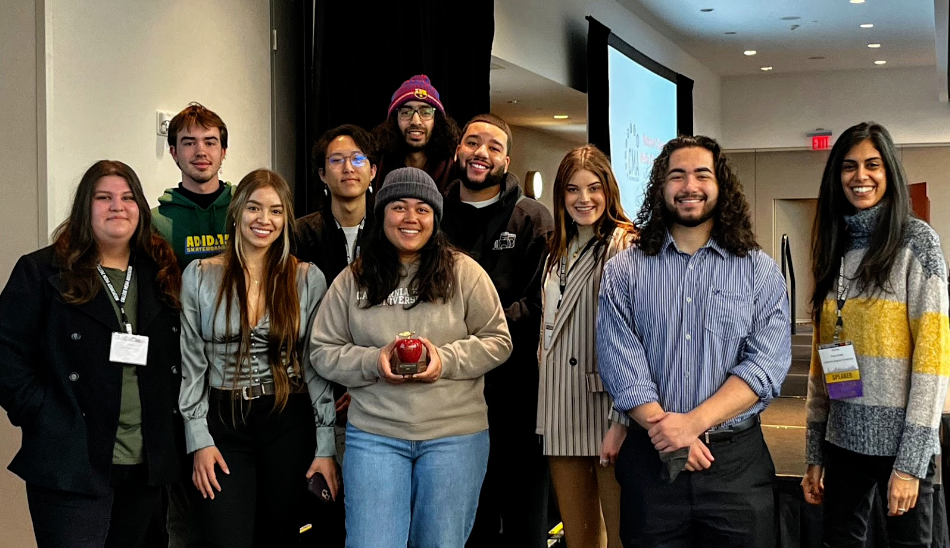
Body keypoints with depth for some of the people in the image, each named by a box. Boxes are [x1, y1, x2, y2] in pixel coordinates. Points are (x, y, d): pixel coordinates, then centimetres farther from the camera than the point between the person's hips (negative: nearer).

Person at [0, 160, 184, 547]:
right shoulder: (42, 272, -2)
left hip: (147, 468, 5)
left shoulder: (163, 277, 10)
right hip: (72, 467, -5)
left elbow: (180, 356, 17)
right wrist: (42, 415, -13)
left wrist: (168, 410, 5)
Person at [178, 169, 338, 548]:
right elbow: (191, 364, 2)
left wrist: (326, 445, -2)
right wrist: (199, 440, -5)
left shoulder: (308, 279, 1)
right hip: (224, 422, -1)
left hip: (288, 424, 1)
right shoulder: (200, 276, 1)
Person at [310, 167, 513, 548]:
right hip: (374, 434, 1)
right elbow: (324, 351, 6)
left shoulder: (463, 273, 2)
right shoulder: (353, 280, 5)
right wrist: (373, 361, -12)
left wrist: (447, 359, -15)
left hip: (454, 435, 0)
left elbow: (498, 341, 2)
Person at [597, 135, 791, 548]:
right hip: (650, 458, 0)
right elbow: (620, 365, -5)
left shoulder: (759, 271, 3)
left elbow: (766, 364, -8)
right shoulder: (623, 271, 4)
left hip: (737, 459, 0)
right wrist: (665, 429, -17)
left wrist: (693, 422, -18)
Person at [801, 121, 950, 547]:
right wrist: (814, 454, 8)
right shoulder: (834, 250, 10)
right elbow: (821, 359, 11)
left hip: (901, 443, -5)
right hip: (844, 439, 5)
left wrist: (911, 461, -16)